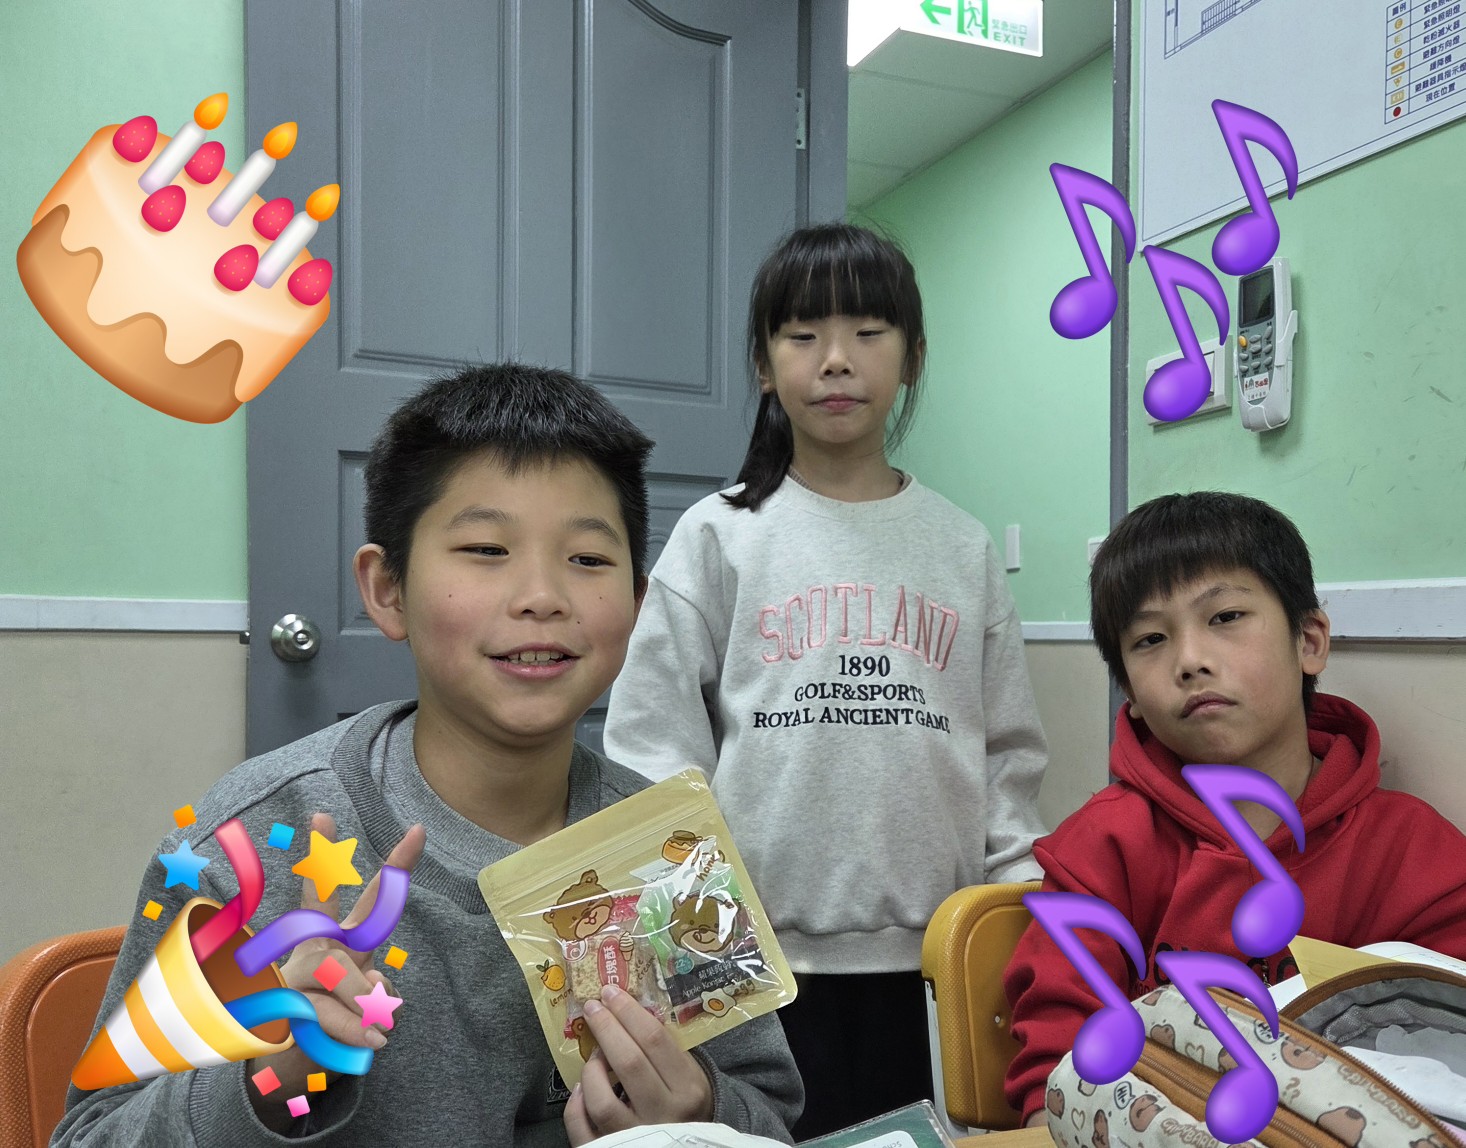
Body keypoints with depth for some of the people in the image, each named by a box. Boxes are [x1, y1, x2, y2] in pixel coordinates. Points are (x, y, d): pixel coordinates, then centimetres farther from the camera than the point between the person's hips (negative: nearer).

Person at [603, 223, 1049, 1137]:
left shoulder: (964, 548, 6)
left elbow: (1008, 755, 8)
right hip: (759, 956, -2)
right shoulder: (720, 538, -1)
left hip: (929, 958, 3)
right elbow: (656, 752, -4)